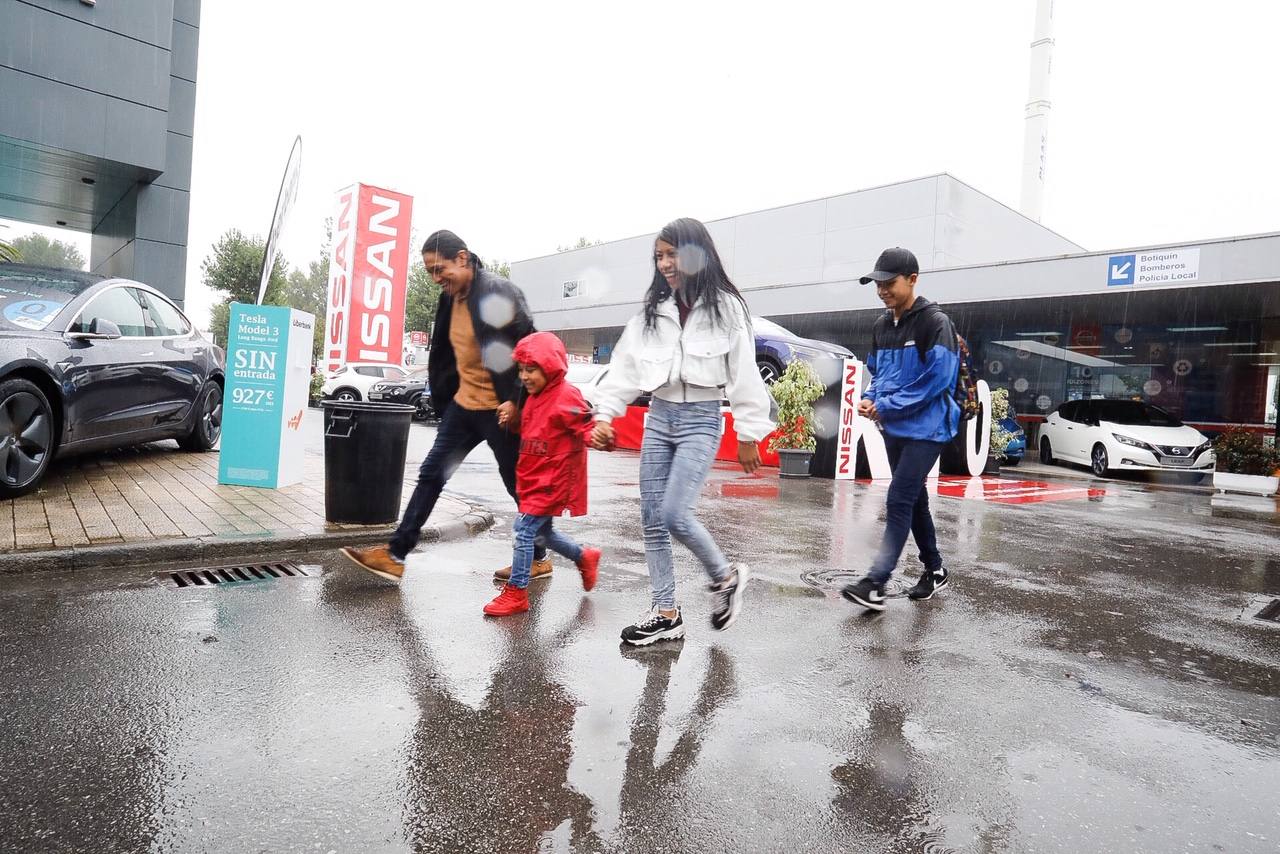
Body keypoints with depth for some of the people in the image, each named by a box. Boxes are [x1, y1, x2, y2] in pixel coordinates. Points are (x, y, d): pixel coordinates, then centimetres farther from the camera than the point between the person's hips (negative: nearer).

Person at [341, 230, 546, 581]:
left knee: (519, 485, 5)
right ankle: (395, 554, 13)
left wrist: (515, 402, -21)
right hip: (463, 404, 8)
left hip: (499, 410, -8)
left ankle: (538, 558, 22)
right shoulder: (450, 298, 9)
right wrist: (442, 399, 17)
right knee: (431, 475, 6)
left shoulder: (499, 293, -15)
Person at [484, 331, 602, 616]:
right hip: (533, 479, 10)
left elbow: (588, 426, -19)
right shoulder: (535, 397, 11)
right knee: (543, 531, 20)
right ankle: (585, 557, 41)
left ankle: (516, 592, 4)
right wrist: (511, 420, 6)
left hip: (550, 480, -10)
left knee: (524, 530, -8)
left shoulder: (566, 397, -17)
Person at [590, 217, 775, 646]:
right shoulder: (652, 311, 7)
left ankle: (726, 577, 13)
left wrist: (749, 435, -5)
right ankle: (665, 613, 17)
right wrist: (604, 414, -4)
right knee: (652, 518, 5)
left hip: (701, 420, -5)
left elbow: (744, 374, -5)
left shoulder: (726, 308, -6)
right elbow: (625, 366, 5)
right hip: (659, 417, 6)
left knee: (674, 514, -16)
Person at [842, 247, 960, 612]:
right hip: (894, 429, 8)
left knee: (899, 501, -13)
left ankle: (875, 583, -13)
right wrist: (870, 399, -3)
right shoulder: (881, 325, 10)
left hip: (926, 428, -8)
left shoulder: (935, 322, -12)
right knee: (914, 500, 15)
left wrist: (887, 406, -19)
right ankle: (934, 570, 31)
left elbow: (937, 379, -19)